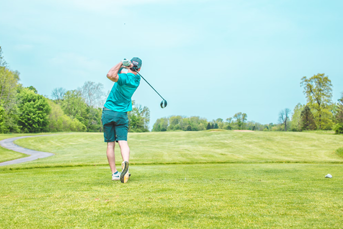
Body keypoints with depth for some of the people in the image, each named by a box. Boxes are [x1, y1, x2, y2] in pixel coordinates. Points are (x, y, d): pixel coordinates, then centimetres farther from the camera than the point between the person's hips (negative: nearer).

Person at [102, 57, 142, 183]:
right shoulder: (137, 79, 5)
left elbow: (111, 75, -35)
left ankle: (114, 173, 4)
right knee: (123, 142, -6)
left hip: (108, 112, -3)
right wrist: (125, 67, 0)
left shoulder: (125, 77, -16)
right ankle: (125, 162, -35)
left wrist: (121, 64, -21)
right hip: (122, 113, 3)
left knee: (110, 144, 4)